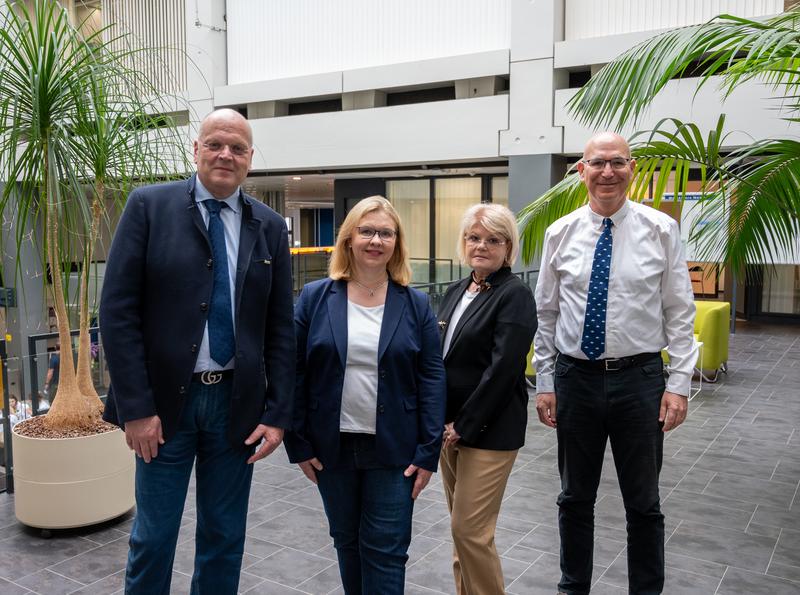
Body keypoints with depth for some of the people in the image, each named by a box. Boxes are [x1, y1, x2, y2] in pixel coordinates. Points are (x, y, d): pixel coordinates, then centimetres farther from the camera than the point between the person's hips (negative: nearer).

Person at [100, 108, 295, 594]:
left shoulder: (270, 227, 4)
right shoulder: (149, 206, -3)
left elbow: (281, 328, 4)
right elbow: (118, 311, -7)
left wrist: (278, 414, -1)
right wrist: (135, 407, -11)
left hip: (238, 403, 2)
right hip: (166, 400, -2)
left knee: (225, 537, 14)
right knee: (153, 535, 11)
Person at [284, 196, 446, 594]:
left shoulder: (415, 305, -1)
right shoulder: (315, 298, -2)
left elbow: (432, 379, -3)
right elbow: (295, 373, -1)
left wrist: (428, 451, -7)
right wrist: (298, 443, -3)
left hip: (394, 449, -1)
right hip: (332, 446, 1)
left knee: (386, 549, 5)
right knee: (347, 540, 18)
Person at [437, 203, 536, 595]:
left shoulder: (515, 295, -11)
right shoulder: (456, 292, 11)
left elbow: (502, 369, -17)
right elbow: (437, 357, 12)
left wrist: (465, 426, -14)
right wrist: (443, 421, 3)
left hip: (488, 431, -7)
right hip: (451, 426, 7)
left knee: (470, 529, -3)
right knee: (460, 525, 16)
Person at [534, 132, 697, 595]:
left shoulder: (661, 229, -4)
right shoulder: (560, 233, 1)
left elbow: (679, 313, -2)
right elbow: (546, 314, 5)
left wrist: (679, 384, -7)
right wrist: (545, 382, 3)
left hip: (639, 378, -1)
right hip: (575, 378, 2)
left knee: (644, 503, 12)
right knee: (575, 499, 16)